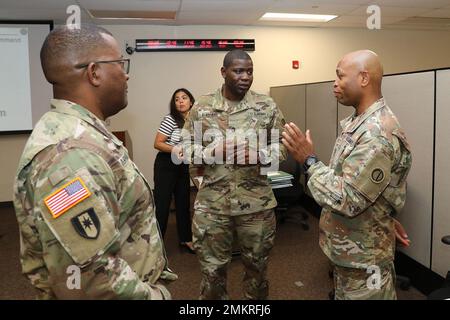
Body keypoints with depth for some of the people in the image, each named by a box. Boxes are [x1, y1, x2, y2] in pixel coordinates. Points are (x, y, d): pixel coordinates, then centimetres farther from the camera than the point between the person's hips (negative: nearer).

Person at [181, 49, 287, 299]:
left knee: (257, 265, 19)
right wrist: (213, 152, -17)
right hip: (211, 204, 0)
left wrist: (260, 156, -18)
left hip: (257, 203, 1)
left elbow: (282, 146, 3)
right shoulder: (202, 107, -1)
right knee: (212, 269, 15)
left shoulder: (267, 105, -1)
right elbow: (186, 149, 2)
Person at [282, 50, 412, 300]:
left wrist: (309, 160, -23)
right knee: (342, 295, 24)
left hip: (363, 258, -9)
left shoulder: (378, 134, -27)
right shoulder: (358, 121, 6)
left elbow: (347, 201, -30)